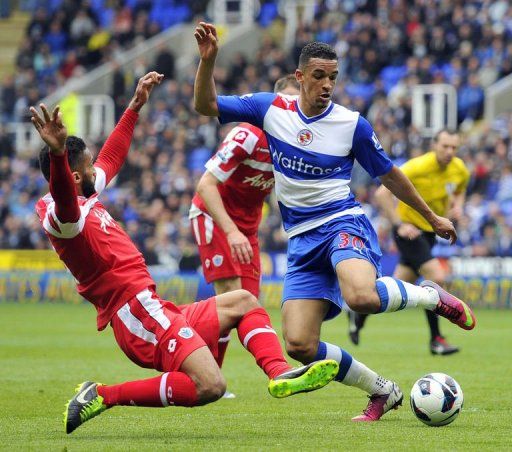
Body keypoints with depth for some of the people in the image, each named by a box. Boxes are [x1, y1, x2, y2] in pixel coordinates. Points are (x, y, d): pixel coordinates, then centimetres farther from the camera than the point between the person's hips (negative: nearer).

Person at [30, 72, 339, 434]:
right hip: (138, 311, -12)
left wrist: (135, 107, 42)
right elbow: (64, 205, -42)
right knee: (209, 386, -29)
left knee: (242, 302, 24)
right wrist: (58, 154, -62)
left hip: (152, 311, 12)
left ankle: (281, 374, 1)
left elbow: (111, 158, 36)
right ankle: (103, 396, -17)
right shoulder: (66, 215, -15)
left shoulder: (86, 198, 17)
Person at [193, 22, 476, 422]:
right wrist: (208, 60, -13)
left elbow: (389, 175, 11)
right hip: (302, 240, 4)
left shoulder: (353, 125, -3)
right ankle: (382, 391, 10)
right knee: (299, 346, -11)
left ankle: (430, 296, -5)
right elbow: (206, 106, 4)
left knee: (362, 297, -38)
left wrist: (431, 217, 19)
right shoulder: (272, 109, 3)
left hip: (343, 224, -4)